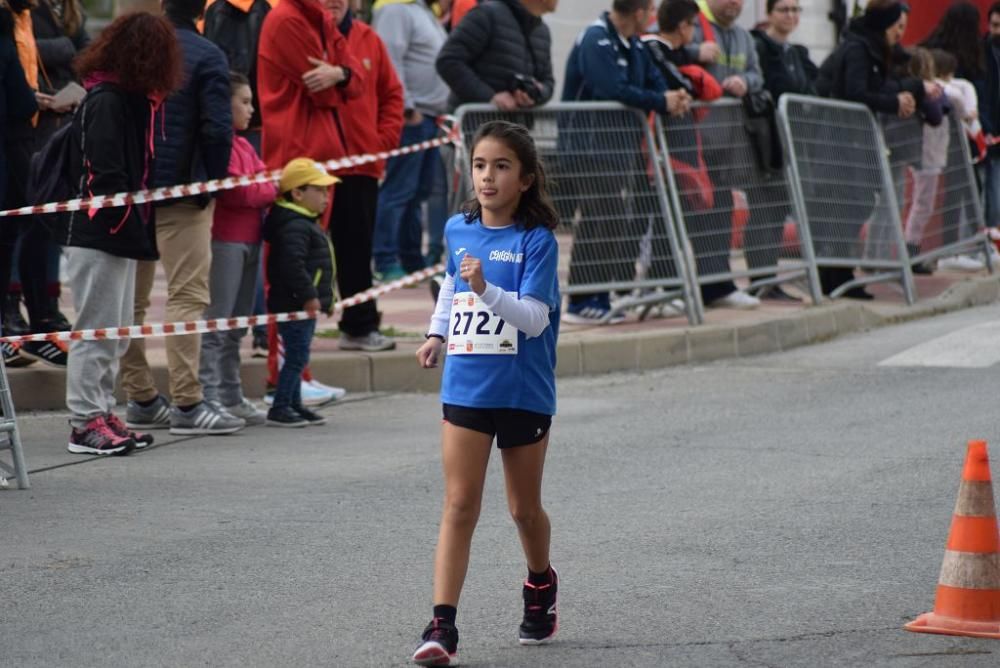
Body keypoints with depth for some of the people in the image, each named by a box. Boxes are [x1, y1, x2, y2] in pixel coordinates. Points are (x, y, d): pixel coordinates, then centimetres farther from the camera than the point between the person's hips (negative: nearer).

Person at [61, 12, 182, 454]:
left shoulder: (129, 98, 14)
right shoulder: (107, 101, -16)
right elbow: (106, 175, -22)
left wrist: (139, 226, 6)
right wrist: (127, 216, -15)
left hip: (120, 235, 10)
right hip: (99, 235, -10)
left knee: (114, 333, 15)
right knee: (97, 328, -5)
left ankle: (101, 414, 22)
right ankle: (86, 422, 0)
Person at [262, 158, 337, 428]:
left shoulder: (307, 223, 18)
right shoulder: (295, 226, -18)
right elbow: (292, 264, -29)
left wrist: (324, 298, 26)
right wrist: (308, 295, -25)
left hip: (303, 305, 11)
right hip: (294, 304, -11)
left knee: (297, 356, 15)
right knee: (297, 356, -8)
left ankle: (294, 405, 22)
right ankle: (280, 408, -4)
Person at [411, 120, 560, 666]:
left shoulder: (537, 241, -12)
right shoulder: (458, 230, 3)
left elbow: (534, 319, -22)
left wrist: (485, 289, -34)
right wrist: (437, 333, 27)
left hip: (524, 392, -3)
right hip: (465, 388, 3)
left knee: (524, 508, 13)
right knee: (459, 506, -7)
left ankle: (540, 586, 42)